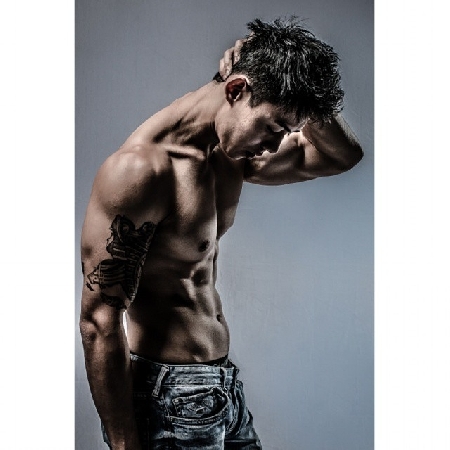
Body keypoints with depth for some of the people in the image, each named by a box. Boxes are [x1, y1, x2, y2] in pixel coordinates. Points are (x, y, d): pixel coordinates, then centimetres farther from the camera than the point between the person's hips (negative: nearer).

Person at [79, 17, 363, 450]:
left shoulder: (231, 155, 3)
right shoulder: (142, 167, -23)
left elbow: (344, 155, 13)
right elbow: (100, 320, -22)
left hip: (223, 383, 8)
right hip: (167, 396, -8)